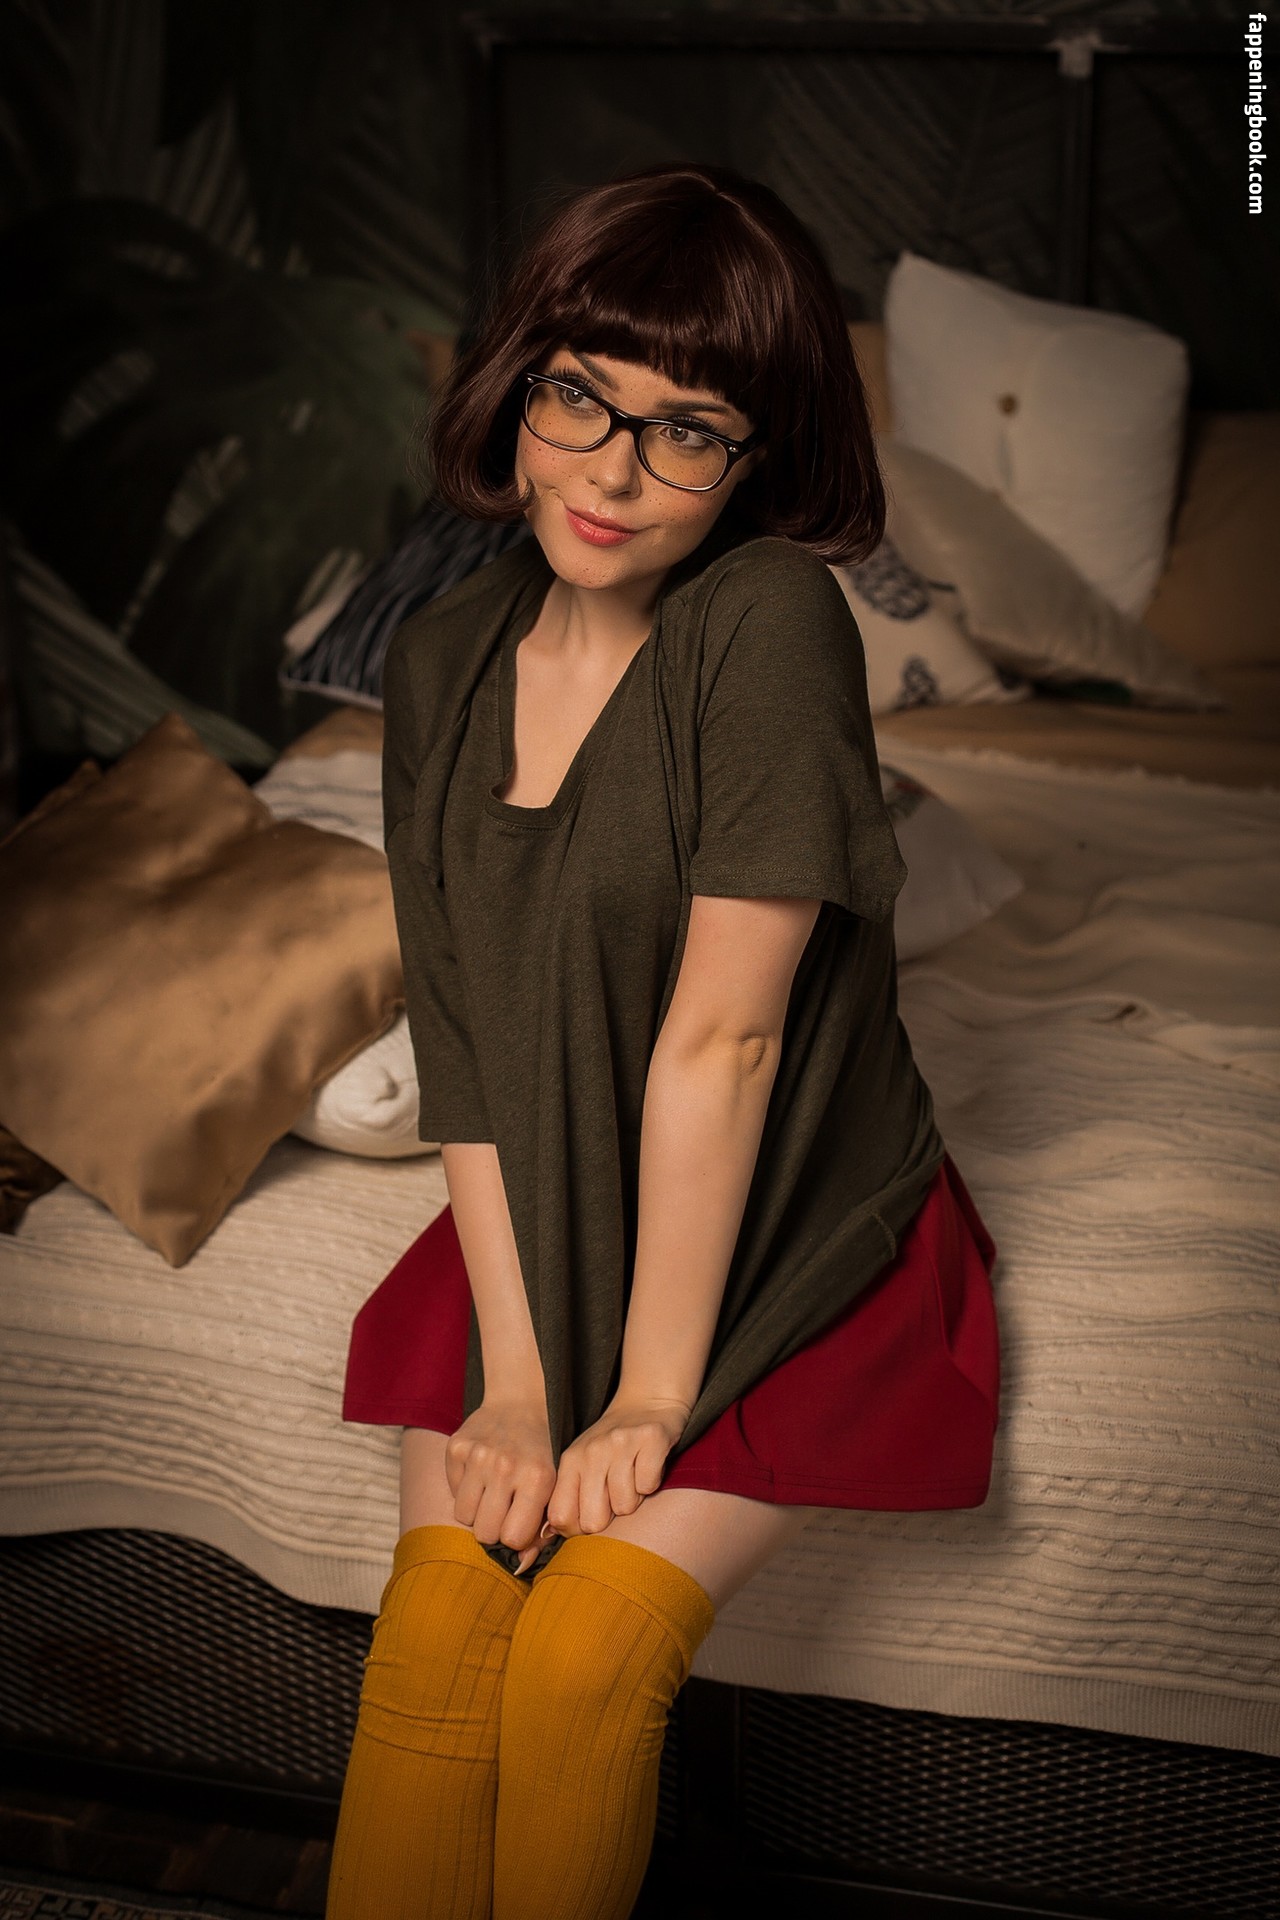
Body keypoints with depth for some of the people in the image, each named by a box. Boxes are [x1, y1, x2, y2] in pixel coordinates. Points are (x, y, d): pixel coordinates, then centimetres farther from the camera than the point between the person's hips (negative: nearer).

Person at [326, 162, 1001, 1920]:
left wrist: (654, 1390, -17)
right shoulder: (441, 665, -1)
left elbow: (723, 1034, -21)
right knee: (437, 1606, -16)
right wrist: (514, 1370, -13)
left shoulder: (771, 621, -19)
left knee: (589, 1644, -19)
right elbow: (461, 1038, -5)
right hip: (543, 1222, 4)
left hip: (798, 1246, -4)